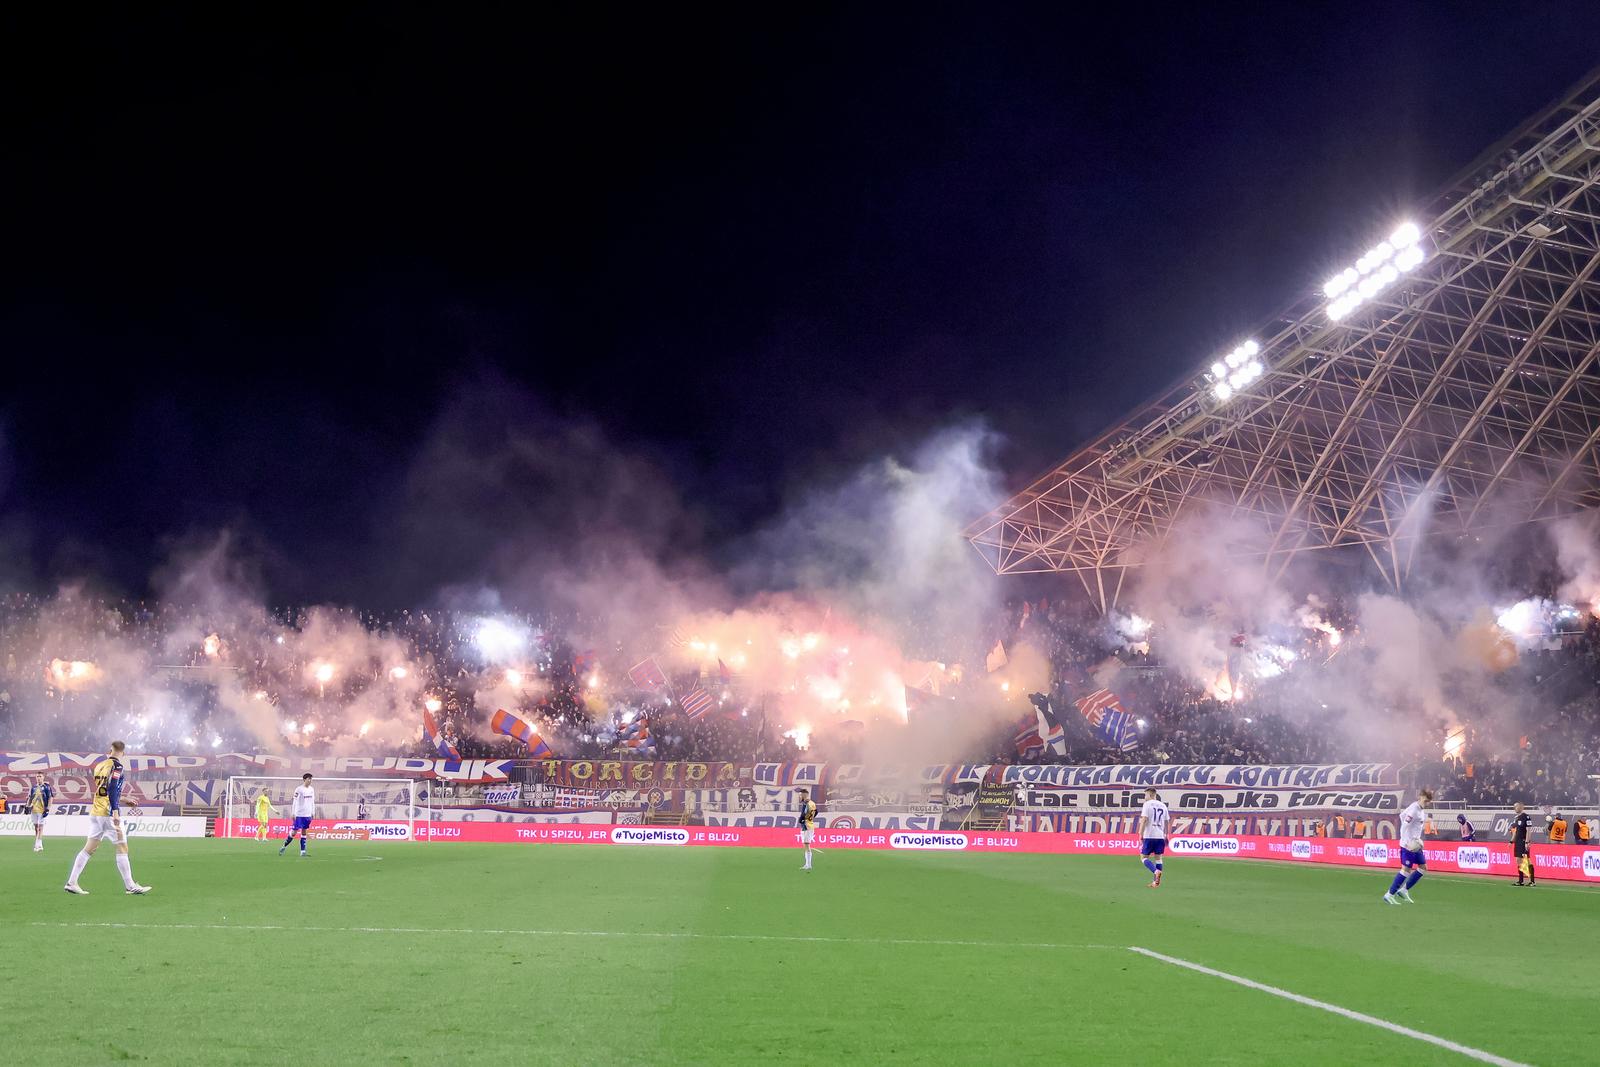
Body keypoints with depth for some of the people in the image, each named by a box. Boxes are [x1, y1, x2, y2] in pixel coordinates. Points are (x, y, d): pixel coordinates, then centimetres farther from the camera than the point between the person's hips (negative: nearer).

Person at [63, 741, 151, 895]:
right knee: (122, 848, -2)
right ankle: (130, 886, -1)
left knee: (89, 848, 11)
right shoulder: (116, 766, -9)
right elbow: (113, 789, -20)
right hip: (109, 813, -7)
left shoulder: (100, 765, 14)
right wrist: (115, 812, -24)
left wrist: (123, 799, 33)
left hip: (95, 812, 7)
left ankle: (71, 883, 9)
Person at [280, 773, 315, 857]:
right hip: (299, 815, -5)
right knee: (294, 832, -5)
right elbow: (294, 802, -9)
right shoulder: (299, 789, -8)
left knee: (304, 832, 6)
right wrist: (293, 814, -13)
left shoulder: (311, 790, 10)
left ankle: (302, 852, 6)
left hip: (308, 815, 5)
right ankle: (284, 847, 12)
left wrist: (313, 813, 14)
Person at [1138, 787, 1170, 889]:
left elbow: (1144, 820, -10)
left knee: (1143, 857, 1)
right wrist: (1166, 835, 22)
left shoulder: (1148, 804, -4)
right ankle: (1156, 882, 7)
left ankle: (1156, 871, -23)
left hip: (1149, 835, -5)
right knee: (1158, 858, 10)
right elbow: (1166, 822, 15)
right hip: (1160, 836, 5)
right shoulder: (1163, 806, 13)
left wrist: (1140, 835, -9)